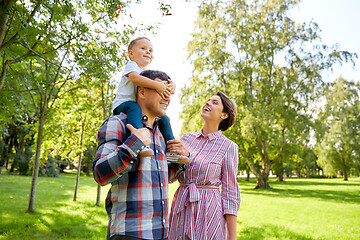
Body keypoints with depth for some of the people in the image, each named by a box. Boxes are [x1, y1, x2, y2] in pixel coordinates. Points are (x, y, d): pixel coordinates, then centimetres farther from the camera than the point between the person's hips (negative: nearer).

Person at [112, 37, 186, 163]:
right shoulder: (131, 65, -1)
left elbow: (163, 81, 11)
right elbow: (135, 78, -24)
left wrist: (171, 86, -15)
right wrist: (157, 85, -31)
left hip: (143, 107, 8)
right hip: (123, 104, -8)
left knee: (163, 118, 1)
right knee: (134, 107, -39)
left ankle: (171, 151, 6)